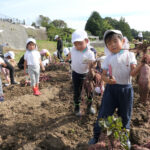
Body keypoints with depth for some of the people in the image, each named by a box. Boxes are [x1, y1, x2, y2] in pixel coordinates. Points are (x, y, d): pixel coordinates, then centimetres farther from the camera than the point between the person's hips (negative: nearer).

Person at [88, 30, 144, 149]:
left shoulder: (129, 55, -2)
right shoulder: (108, 59, 3)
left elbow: (133, 73, -10)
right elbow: (103, 75, 1)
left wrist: (142, 64, -28)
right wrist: (107, 80, -22)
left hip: (126, 89, 0)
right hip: (111, 88, 1)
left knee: (125, 115, 14)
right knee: (104, 113, 3)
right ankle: (96, 136, 21)